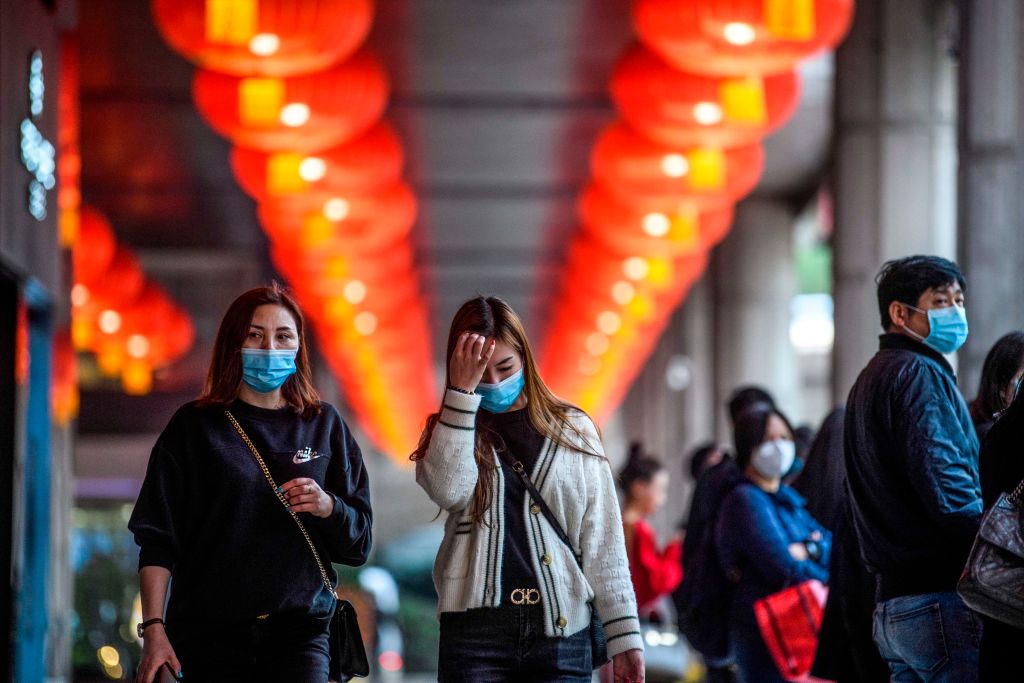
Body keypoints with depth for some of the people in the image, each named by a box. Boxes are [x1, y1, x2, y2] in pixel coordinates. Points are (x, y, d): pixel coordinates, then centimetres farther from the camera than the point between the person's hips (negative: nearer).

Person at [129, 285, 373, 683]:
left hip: (298, 631, 1)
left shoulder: (323, 426, 12)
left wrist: (327, 507, -9)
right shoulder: (194, 426, 7)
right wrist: (154, 628, -7)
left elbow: (357, 544, 12)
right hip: (208, 633, 0)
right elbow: (158, 538, 3)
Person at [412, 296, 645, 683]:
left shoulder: (574, 431, 10)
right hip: (475, 631, 0)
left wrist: (624, 636, 2)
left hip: (562, 628, 0)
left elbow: (603, 544, 8)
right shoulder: (450, 431, 10)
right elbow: (447, 490, -14)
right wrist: (462, 391, -14)